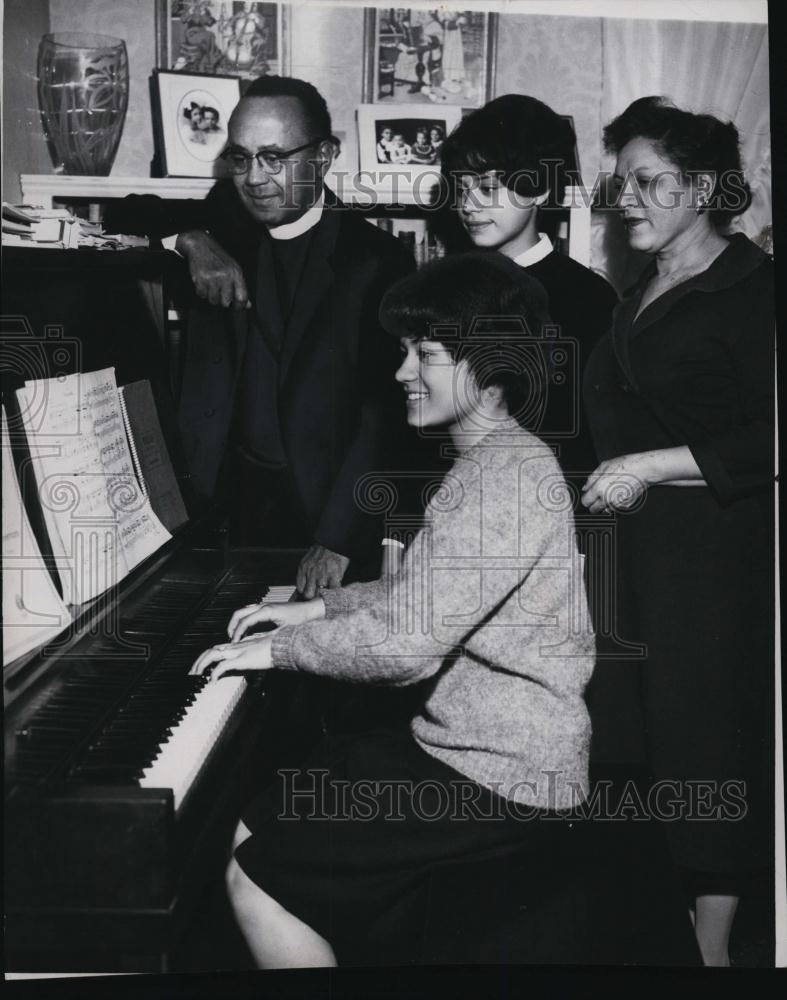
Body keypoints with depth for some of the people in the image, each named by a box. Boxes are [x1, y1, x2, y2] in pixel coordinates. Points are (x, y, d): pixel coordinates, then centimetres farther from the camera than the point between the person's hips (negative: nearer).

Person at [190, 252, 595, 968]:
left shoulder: (506, 475, -22)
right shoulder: (496, 458, 12)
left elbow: (404, 644, -27)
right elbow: (423, 595, 21)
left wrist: (279, 648, -13)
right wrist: (316, 610, 11)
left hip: (500, 777, -10)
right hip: (502, 744, 10)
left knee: (255, 867, -10)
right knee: (270, 815, 17)